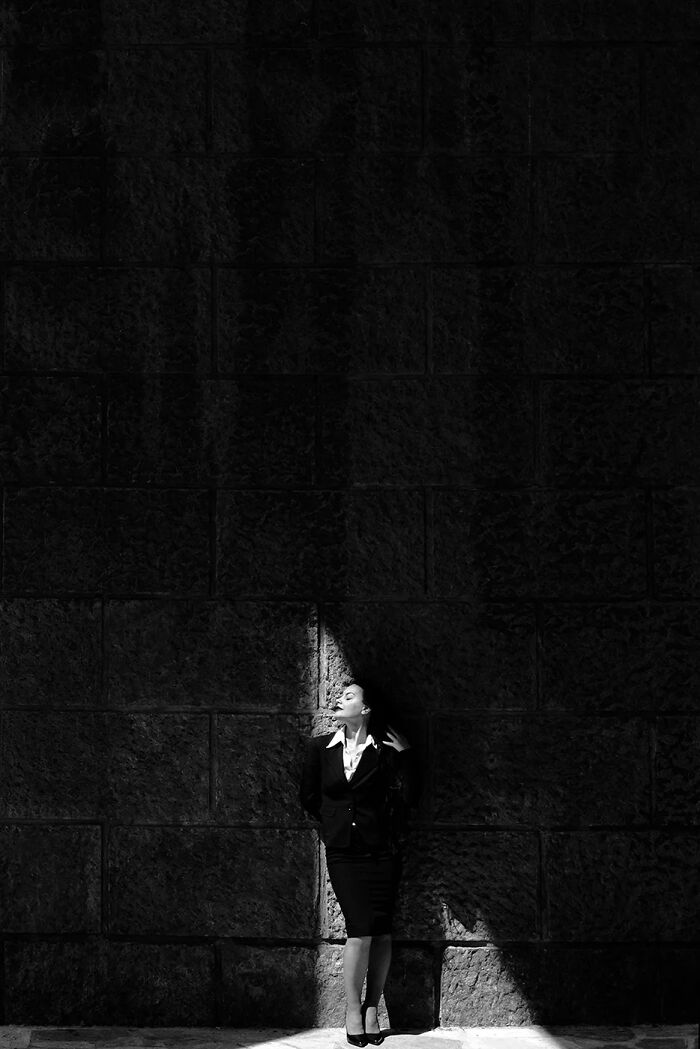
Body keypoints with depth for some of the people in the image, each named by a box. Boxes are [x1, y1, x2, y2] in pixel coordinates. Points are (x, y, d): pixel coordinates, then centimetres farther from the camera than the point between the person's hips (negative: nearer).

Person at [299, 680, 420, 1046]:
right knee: (360, 930, -10)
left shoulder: (387, 749, 0)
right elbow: (308, 796, 16)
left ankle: (371, 1008, 11)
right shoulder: (320, 748, 5)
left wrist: (406, 755, -11)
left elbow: (409, 796, -7)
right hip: (342, 851, 0)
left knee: (381, 932, -1)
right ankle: (352, 1010, 1)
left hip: (381, 850, 0)